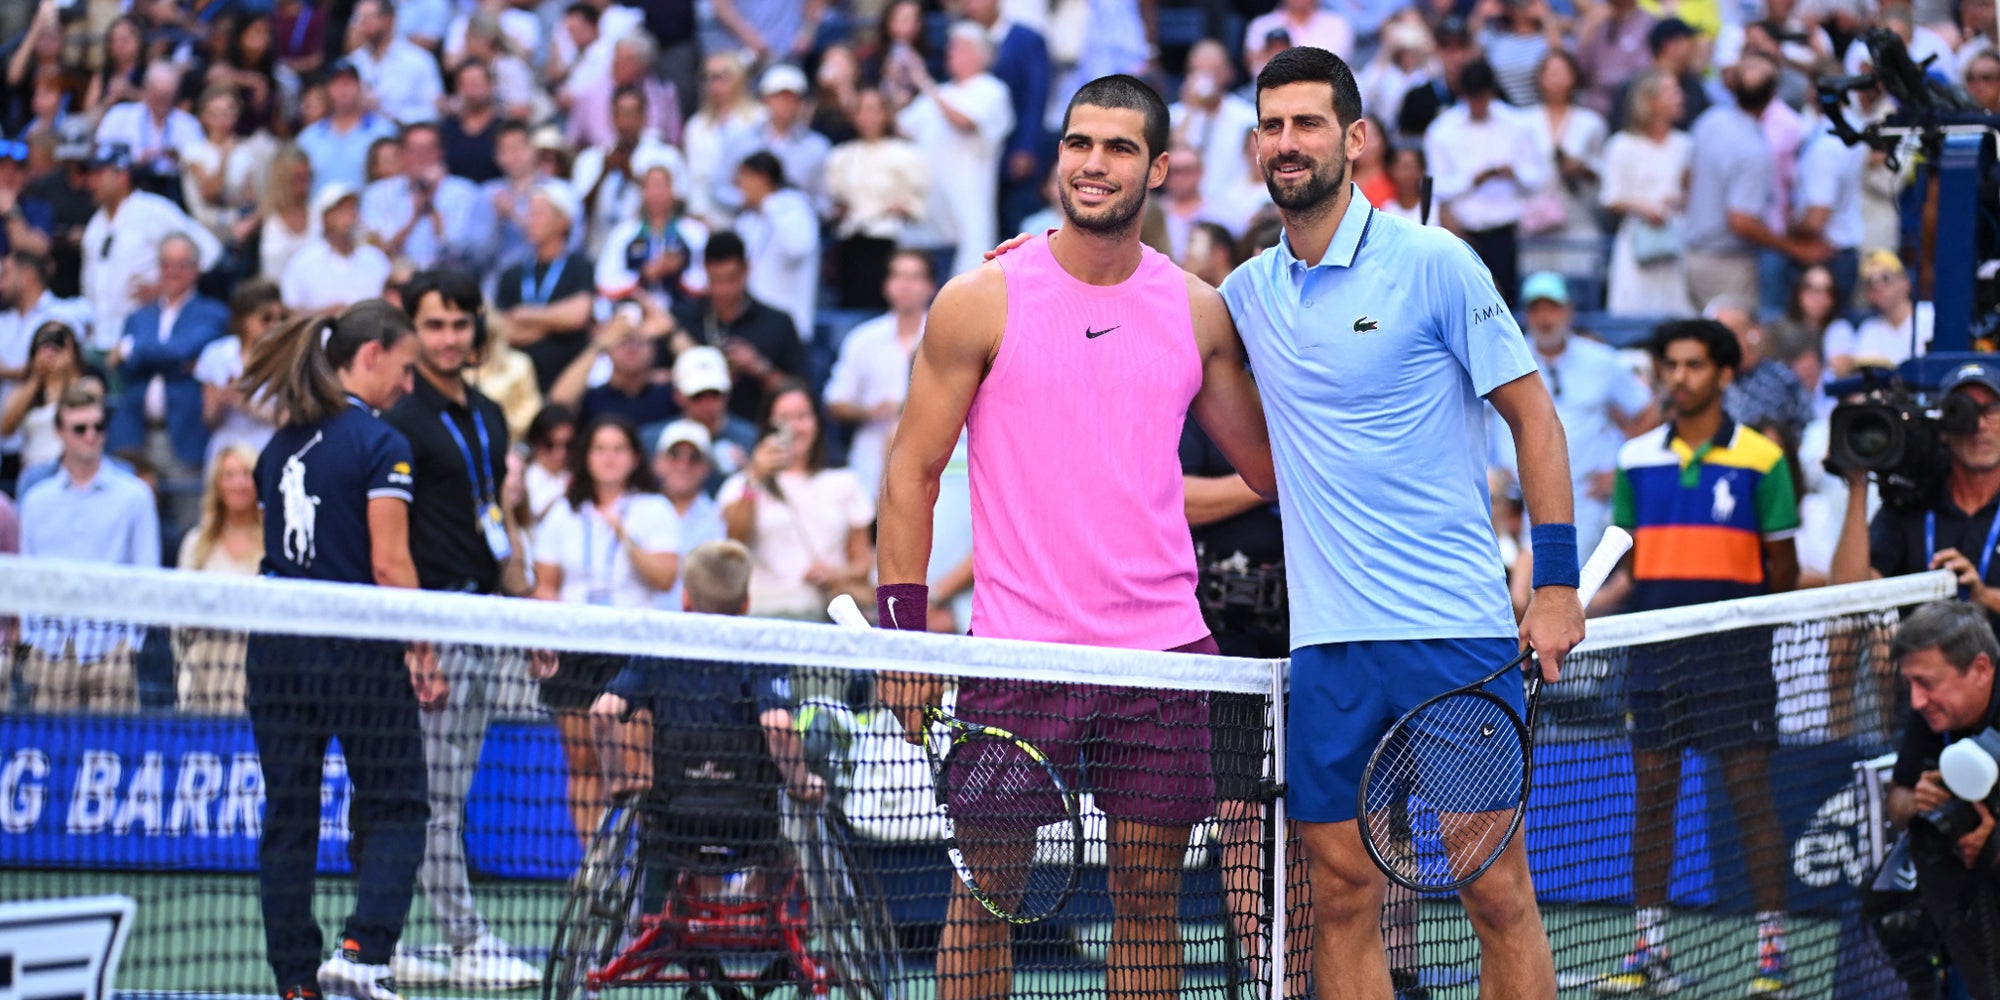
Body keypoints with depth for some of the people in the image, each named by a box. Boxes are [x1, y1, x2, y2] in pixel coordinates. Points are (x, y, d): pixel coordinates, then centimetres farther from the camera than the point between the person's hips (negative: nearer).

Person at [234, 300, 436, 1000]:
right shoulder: (379, 445, -9)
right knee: (395, 810, 3)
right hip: (358, 652, -6)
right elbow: (389, 562, -14)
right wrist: (423, 654, -8)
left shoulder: (280, 446, 12)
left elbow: (275, 555, 15)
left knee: (288, 817, 8)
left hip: (275, 651, 6)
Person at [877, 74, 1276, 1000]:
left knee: (1148, 897, 5)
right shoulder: (981, 302, -1)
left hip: (1160, 646, 3)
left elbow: (1272, 467, 15)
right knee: (985, 890, 0)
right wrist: (903, 630, -3)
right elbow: (912, 470, 2)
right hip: (1018, 647, -2)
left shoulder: (1199, 310, 7)